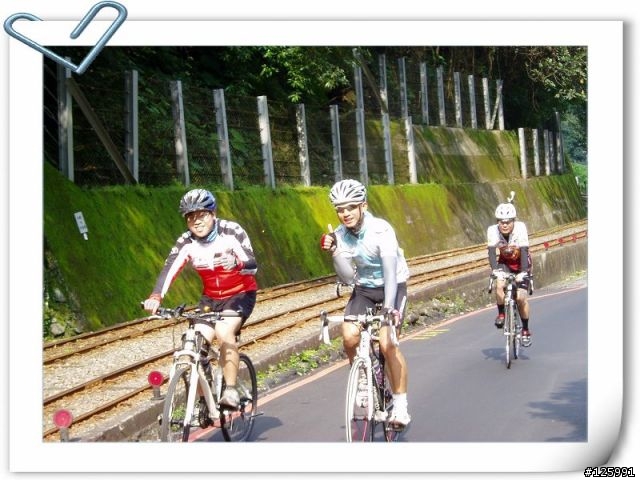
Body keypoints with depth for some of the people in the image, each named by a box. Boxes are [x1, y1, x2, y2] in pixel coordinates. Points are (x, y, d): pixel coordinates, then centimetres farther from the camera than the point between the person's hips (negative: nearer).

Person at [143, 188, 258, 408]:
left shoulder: (232, 231, -20)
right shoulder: (186, 242, -12)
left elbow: (252, 266, -28)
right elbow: (169, 270, -25)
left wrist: (236, 263, -52)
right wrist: (156, 297, -43)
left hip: (240, 293, -4)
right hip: (210, 297, 4)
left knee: (224, 333, -30)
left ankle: (230, 391, -20)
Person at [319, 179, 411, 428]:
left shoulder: (380, 230, -25)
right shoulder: (339, 236, -11)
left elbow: (390, 269, -32)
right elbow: (347, 278, -12)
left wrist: (389, 306, -42)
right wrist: (335, 252, -28)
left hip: (392, 285, -4)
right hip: (364, 288, 4)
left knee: (387, 343, -18)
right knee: (349, 336, -18)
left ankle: (400, 405, -3)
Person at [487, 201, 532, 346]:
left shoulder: (520, 228, -30)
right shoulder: (492, 230, -25)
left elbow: (524, 251, -35)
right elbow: (491, 251, -31)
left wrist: (523, 272, -46)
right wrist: (495, 270, -47)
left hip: (521, 263, -2)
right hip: (504, 263, 2)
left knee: (520, 297, -13)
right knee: (499, 285, -28)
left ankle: (526, 330, 5)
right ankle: (501, 314, -3)